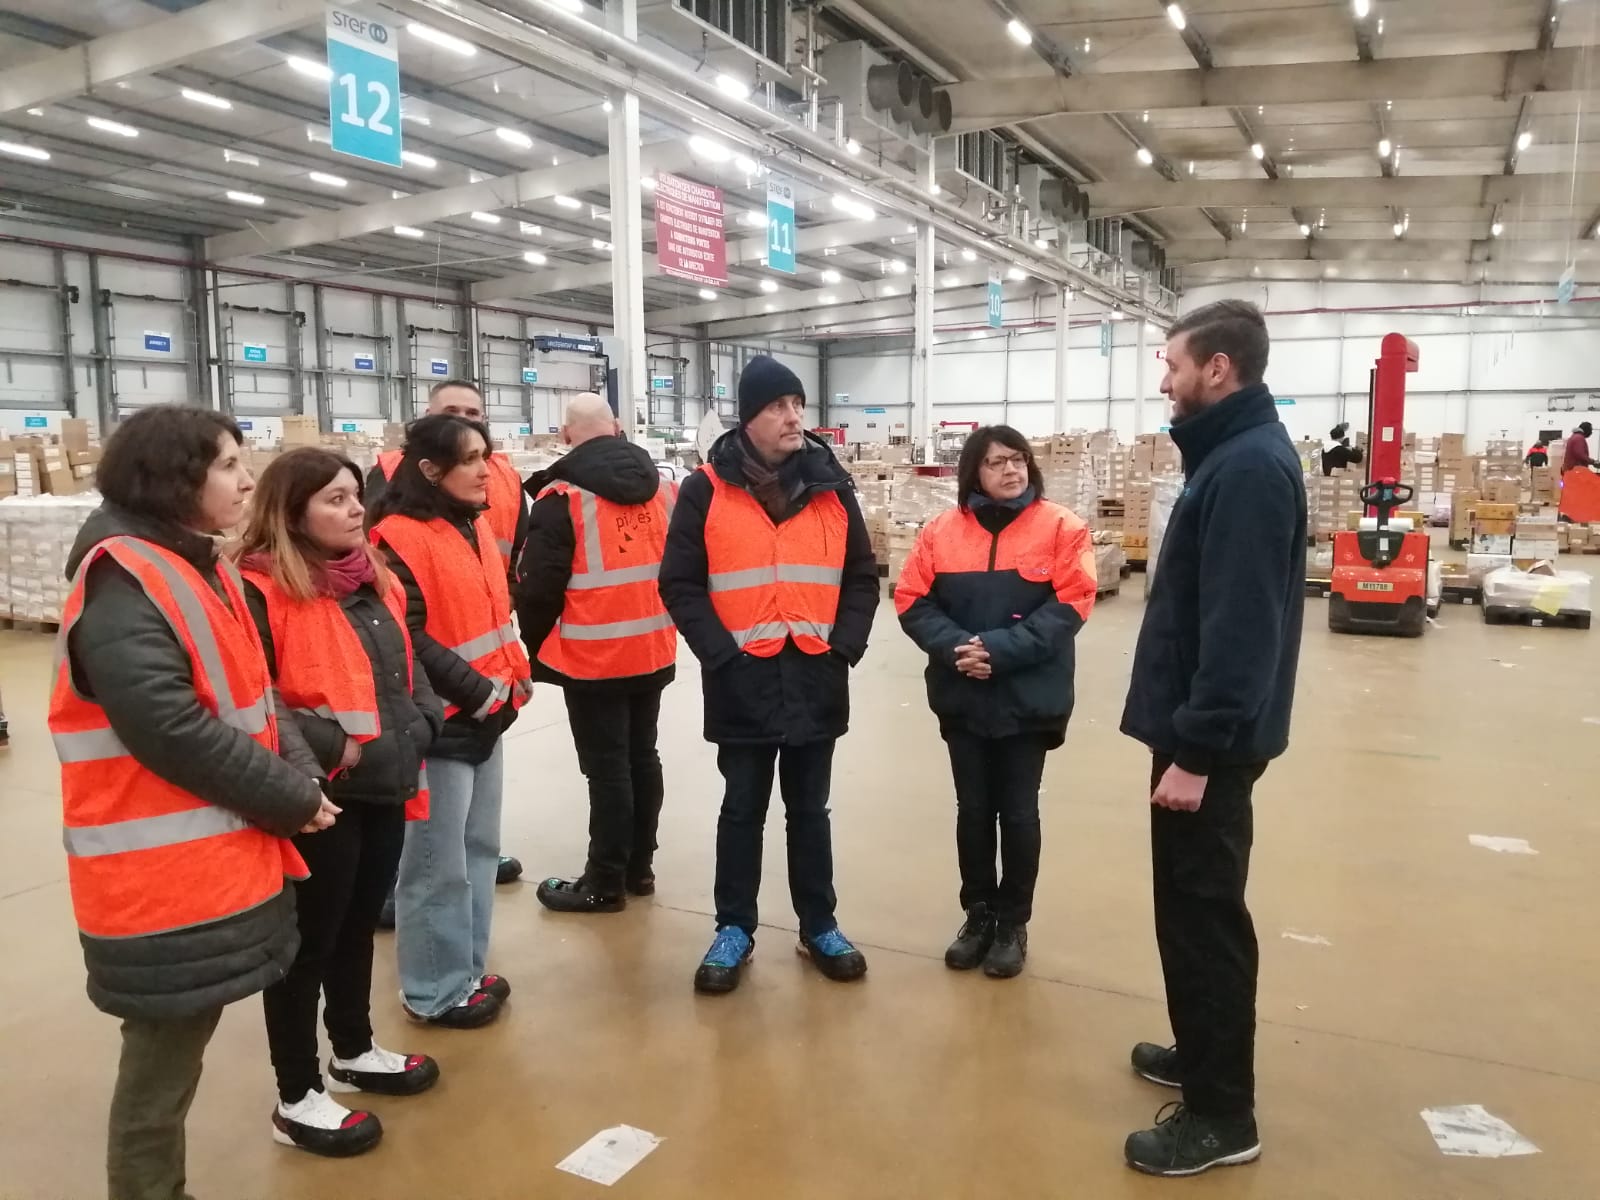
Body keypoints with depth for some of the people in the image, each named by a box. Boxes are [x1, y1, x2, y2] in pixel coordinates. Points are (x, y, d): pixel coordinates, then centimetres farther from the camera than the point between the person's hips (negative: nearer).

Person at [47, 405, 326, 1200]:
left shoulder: (199, 567, 11)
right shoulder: (121, 582, -18)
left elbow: (254, 692, 11)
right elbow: (170, 728, -25)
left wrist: (300, 778, -4)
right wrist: (290, 800, -15)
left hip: (219, 858, 9)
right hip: (161, 879, -9)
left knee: (180, 1046, 20)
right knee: (163, 1063, 5)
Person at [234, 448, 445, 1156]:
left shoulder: (374, 579, 10)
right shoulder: (262, 591, -16)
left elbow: (407, 665, 19)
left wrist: (421, 722, 3)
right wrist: (329, 747, -21)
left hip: (386, 787, 8)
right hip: (317, 799, -8)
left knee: (358, 925, 22)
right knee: (310, 940, 7)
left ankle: (354, 1053, 42)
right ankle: (297, 1099, 24)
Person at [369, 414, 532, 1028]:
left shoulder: (474, 526, 11)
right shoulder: (400, 538, -15)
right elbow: (408, 638, -19)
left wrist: (514, 677, 7)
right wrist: (478, 691, -16)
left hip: (489, 717, 9)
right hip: (440, 722, -9)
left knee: (479, 850, 17)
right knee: (439, 864, 3)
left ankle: (467, 971, 32)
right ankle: (435, 991, 19)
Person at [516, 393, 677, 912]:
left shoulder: (562, 498, -11)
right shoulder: (662, 488, 7)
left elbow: (540, 586, -12)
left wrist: (534, 647, 3)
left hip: (592, 658, -6)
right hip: (652, 652, 6)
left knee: (606, 767, 1)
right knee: (642, 757, 14)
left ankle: (605, 882, 11)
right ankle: (639, 867, 26)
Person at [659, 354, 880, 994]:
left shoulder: (831, 488, 5)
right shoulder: (705, 491, -4)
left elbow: (861, 578, 8)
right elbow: (680, 585, -4)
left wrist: (844, 647, -3)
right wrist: (721, 654, -12)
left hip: (816, 680, 2)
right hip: (742, 683, -2)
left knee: (809, 809, 15)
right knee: (742, 810, 11)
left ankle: (819, 925, 30)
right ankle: (734, 929, 27)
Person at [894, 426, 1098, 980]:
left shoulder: (1061, 527, -4)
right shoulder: (942, 529, 2)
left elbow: (1069, 605, -12)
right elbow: (912, 601, -1)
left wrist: (1000, 649, -20)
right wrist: (954, 646, -17)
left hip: (1029, 697, -2)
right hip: (961, 696, 2)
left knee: (1018, 812, 8)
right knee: (973, 809, 12)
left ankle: (1013, 923, 26)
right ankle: (978, 914, 30)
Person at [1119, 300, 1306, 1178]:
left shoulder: (1248, 465, -19)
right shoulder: (1234, 454, 13)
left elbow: (1240, 625, -25)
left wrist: (1197, 750, -24)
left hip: (1210, 741, -10)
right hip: (1201, 729, 10)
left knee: (1201, 913, 0)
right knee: (1196, 906, 20)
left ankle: (1221, 1114, 14)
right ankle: (1204, 1053, 36)